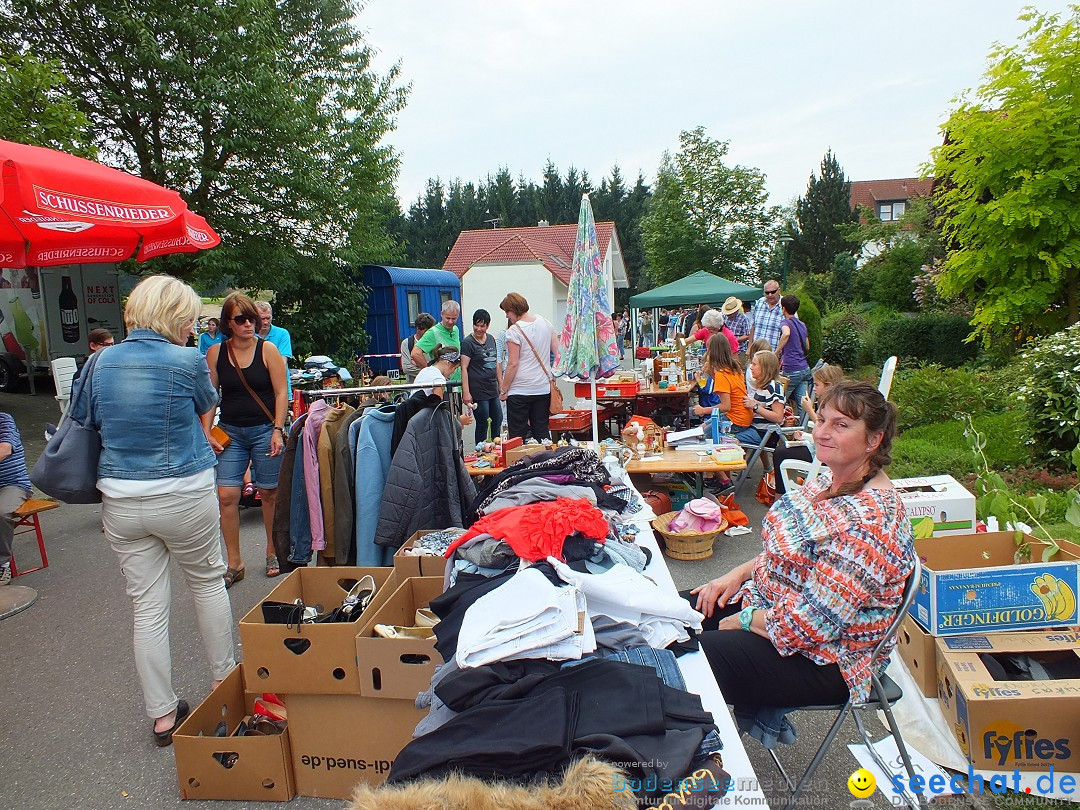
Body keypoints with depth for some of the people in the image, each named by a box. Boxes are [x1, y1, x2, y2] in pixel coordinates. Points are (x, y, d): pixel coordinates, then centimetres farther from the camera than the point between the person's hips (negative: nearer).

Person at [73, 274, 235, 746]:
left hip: (120, 501, 4)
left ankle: (162, 714, 22)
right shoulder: (188, 361, -12)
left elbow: (84, 423, 11)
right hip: (184, 496, -4)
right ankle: (223, 676, 35)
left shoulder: (101, 362, 1)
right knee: (207, 582, 19)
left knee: (147, 605, 11)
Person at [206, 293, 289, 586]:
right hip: (230, 432, 2)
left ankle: (273, 553, 24)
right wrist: (207, 432, -1)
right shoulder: (215, 353, 4)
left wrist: (277, 430, -11)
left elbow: (281, 392, -4)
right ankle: (234, 563, 8)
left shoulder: (268, 350, -2)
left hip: (265, 429, -2)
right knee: (227, 495, -5)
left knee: (269, 493, 6)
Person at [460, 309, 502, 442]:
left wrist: (501, 385, 16)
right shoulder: (467, 342, -9)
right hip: (478, 391, -7)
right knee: (482, 425, 0)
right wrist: (466, 392, -20)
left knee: (498, 422, 14)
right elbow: (464, 368, -14)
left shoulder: (491, 339, 12)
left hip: (493, 390, 7)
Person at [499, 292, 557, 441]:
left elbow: (513, 364, -15)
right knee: (542, 432, 12)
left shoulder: (514, 331, -13)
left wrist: (504, 390, -7)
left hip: (520, 390, -6)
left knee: (517, 436, 3)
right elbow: (557, 351, 10)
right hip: (544, 388, 6)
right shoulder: (545, 323, 5)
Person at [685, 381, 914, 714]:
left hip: (823, 658, -9)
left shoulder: (870, 518, -28)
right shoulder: (830, 481, 1)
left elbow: (816, 621, -29)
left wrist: (744, 620, -15)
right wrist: (738, 574, -1)